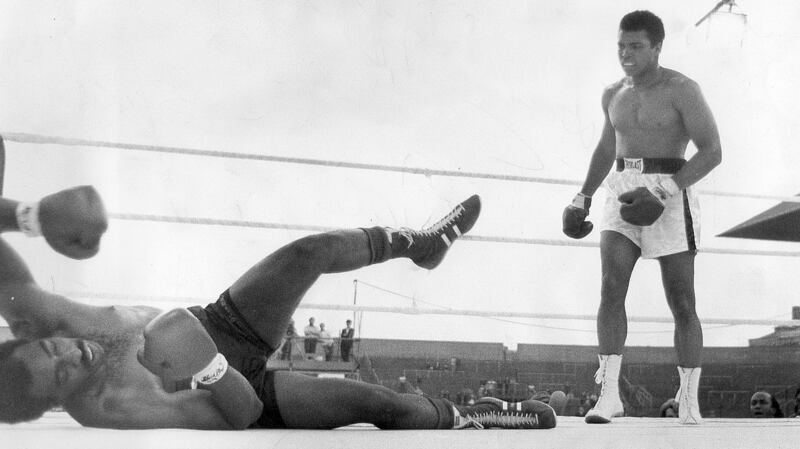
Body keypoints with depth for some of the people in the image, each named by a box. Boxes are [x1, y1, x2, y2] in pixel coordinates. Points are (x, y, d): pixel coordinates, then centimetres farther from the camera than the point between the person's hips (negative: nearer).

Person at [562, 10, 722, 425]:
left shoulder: (681, 90, -6)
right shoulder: (614, 94, 12)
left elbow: (712, 152, -11)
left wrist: (666, 191, -21)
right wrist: (584, 196, 22)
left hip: (670, 196, -4)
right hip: (623, 195, 4)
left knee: (682, 305, 0)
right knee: (610, 289, -15)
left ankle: (689, 402, 14)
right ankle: (609, 393, -15)